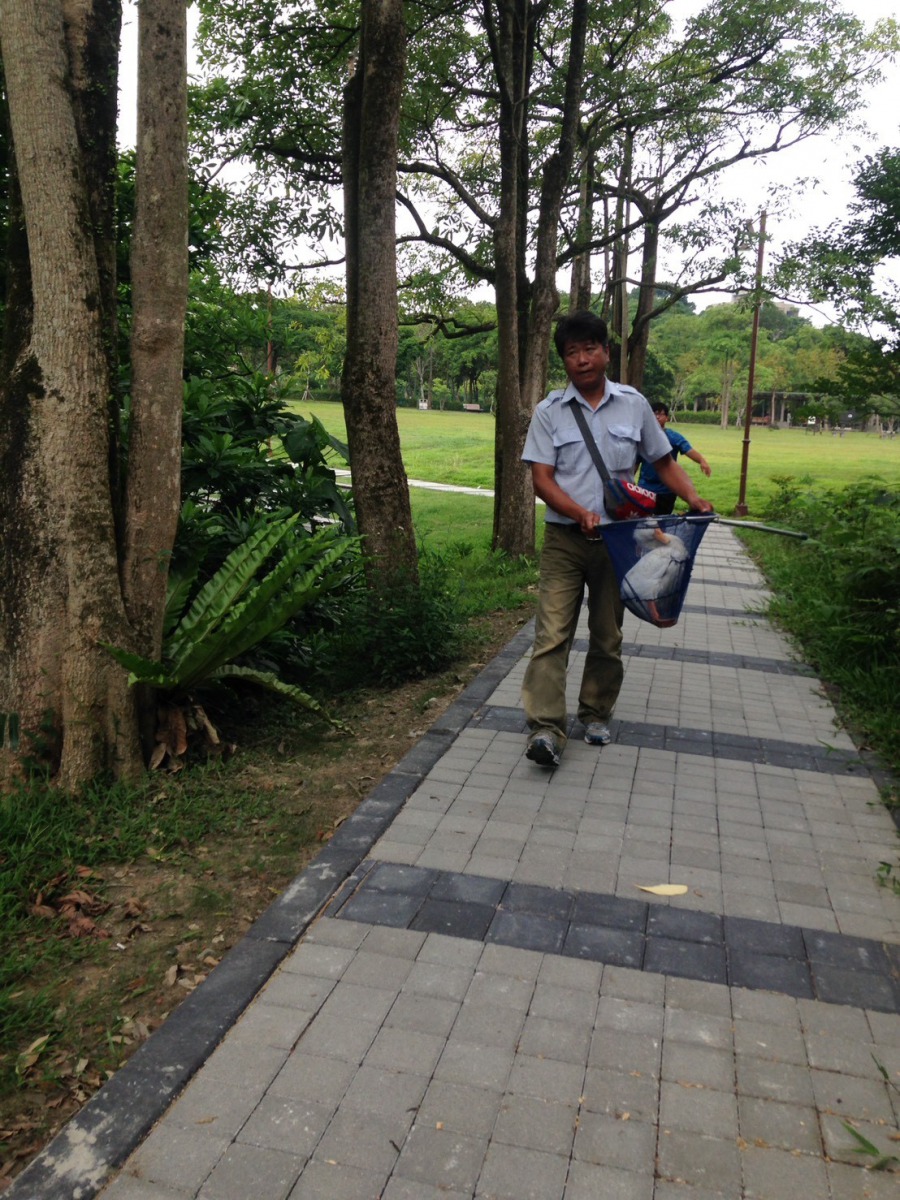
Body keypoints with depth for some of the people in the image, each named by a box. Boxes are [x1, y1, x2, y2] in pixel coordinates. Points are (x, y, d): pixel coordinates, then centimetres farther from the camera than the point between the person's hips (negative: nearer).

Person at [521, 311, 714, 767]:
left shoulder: (633, 404, 4)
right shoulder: (549, 412, -1)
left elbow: (663, 461, 12)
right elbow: (541, 479, -7)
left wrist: (692, 497, -6)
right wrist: (582, 514, -22)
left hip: (617, 538, 2)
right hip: (564, 538, -2)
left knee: (607, 635, 11)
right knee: (552, 632, -11)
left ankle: (596, 714, 27)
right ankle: (546, 728, -12)